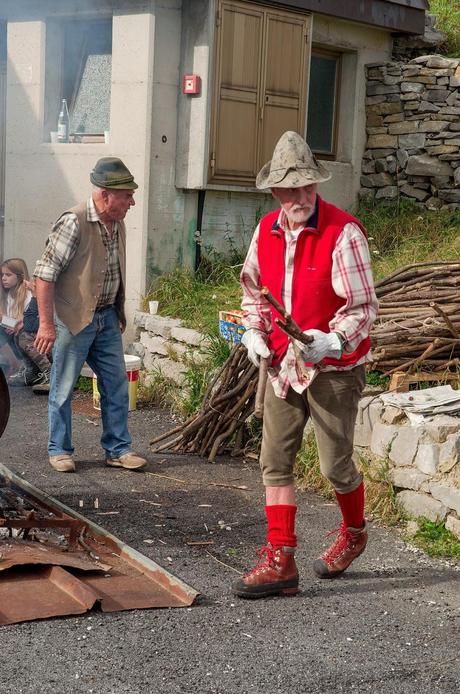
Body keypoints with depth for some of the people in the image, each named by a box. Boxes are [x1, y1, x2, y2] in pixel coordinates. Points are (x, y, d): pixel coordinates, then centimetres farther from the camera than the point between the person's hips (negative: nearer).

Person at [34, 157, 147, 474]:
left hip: (107, 318, 7)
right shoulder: (74, 222, -18)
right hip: (73, 319, -7)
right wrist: (46, 324, -20)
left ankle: (118, 449, 20)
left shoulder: (118, 225, 6)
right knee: (64, 388, 5)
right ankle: (60, 450, 19)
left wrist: (119, 314, 19)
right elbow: (45, 273, -18)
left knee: (117, 385, 9)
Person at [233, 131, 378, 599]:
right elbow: (253, 286, 18)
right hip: (282, 363, 6)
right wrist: (254, 331, 2)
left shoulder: (343, 232, -17)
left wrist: (330, 342, -33)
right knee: (275, 462, 3)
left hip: (333, 366, -5)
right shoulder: (267, 230, 3)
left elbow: (363, 307, -17)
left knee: (336, 465, 6)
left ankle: (353, 533, 36)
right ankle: (280, 562, 9)